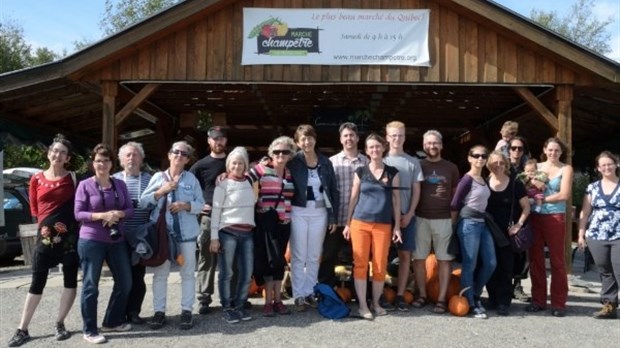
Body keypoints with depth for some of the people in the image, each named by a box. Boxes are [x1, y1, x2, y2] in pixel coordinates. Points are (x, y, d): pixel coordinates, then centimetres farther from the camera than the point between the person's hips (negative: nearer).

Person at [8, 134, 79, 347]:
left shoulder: (73, 178, 1)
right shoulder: (36, 179, 6)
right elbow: (34, 209, 14)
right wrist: (46, 220, 6)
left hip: (69, 234, -1)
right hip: (45, 234, 1)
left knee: (70, 279, 4)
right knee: (37, 282, 4)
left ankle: (59, 325, 17)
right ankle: (22, 330, 13)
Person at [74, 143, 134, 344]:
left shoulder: (120, 184, 8)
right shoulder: (85, 185, -4)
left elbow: (130, 209, 7)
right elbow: (78, 214, -7)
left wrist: (118, 214, -14)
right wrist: (101, 215, -20)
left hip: (117, 241, 5)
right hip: (91, 241, -5)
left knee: (125, 283, 10)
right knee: (90, 286, 2)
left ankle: (112, 322, 27)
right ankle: (90, 331, 14)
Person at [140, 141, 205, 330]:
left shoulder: (191, 178, 8)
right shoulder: (157, 177, 8)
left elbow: (200, 204, 4)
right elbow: (143, 202, 2)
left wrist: (185, 205, -14)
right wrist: (161, 191, -10)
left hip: (186, 233, 0)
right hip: (161, 232, 0)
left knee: (187, 273, 4)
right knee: (160, 273, 3)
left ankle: (186, 311, 11)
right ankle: (159, 311, 11)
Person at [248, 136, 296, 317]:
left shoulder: (291, 173, 10)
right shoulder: (261, 169, -5)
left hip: (283, 222, 5)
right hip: (266, 222, -5)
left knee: (279, 261, 10)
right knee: (270, 260, -6)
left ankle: (278, 300, 18)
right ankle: (269, 301, 4)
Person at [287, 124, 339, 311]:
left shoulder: (325, 162, 3)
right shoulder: (293, 162, -5)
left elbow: (333, 190, 6)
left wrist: (333, 216, 2)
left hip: (320, 213, 3)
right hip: (298, 212, -2)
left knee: (314, 256, 10)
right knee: (298, 256, 2)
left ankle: (310, 292, 21)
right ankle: (299, 295, 11)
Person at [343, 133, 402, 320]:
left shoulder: (392, 173, 6)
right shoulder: (360, 171, 6)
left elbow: (396, 200, 6)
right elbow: (354, 198, 8)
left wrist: (397, 226, 2)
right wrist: (347, 223, 5)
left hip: (383, 225, 0)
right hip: (360, 223, 0)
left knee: (380, 266, 2)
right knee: (360, 264, -1)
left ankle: (376, 303, 18)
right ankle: (363, 305, 7)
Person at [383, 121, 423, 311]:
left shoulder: (413, 162, 7)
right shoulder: (382, 161, 4)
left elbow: (416, 190, 6)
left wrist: (409, 214, -4)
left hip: (406, 216, 1)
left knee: (405, 254, 3)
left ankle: (400, 295, 10)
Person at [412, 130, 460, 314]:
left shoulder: (451, 168, 8)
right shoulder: (418, 166, 6)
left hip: (444, 219, 0)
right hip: (421, 218, 0)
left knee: (444, 259, 2)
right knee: (419, 258, 3)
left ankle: (441, 299, 9)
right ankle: (422, 295, 16)